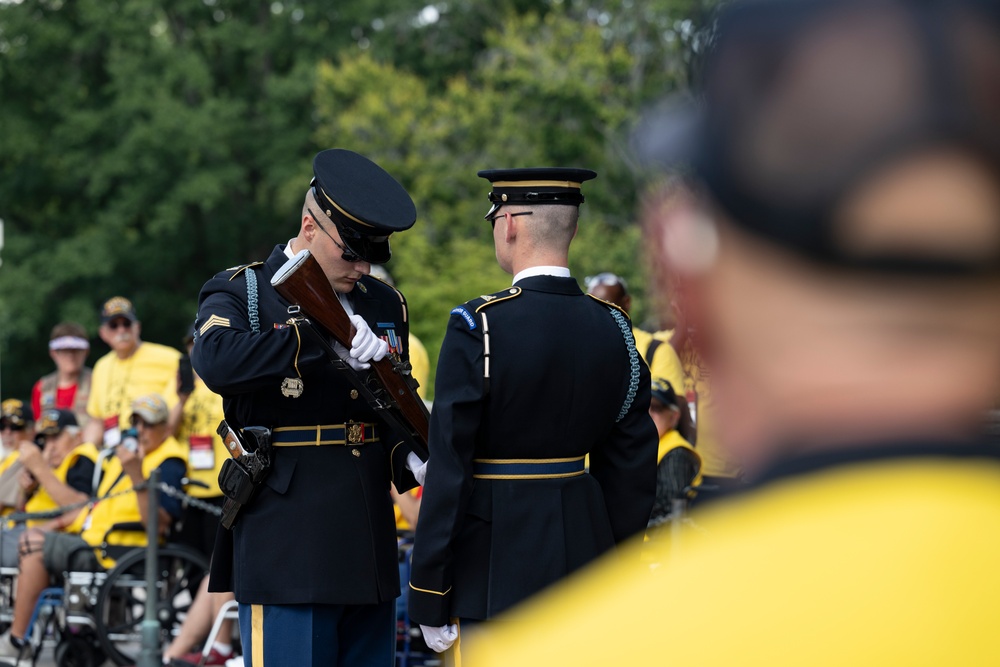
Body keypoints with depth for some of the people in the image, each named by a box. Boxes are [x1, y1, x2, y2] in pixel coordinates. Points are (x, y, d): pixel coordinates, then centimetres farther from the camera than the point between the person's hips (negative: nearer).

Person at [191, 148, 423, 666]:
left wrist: (411, 458, -3)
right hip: (288, 550, -6)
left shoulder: (384, 303, 15)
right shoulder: (241, 292, -3)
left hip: (369, 547, 6)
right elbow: (216, 360, -26)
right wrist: (321, 338, -32)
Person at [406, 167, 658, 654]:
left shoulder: (476, 327, -13)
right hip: (583, 547, 6)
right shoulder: (612, 327, 3)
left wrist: (428, 599, -9)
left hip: (494, 564, -5)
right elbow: (631, 466, 8)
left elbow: (449, 467, -13)